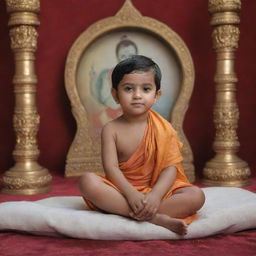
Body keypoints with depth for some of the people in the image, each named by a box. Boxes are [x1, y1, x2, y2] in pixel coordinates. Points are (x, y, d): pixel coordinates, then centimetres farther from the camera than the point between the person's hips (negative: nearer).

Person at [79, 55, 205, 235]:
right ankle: (156, 218, -33)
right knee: (87, 181, -30)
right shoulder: (111, 129, -1)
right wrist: (131, 194, -28)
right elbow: (111, 167, -11)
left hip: (157, 192, 1)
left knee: (196, 196, -23)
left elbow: (171, 168, -8)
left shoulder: (163, 129, 0)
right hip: (122, 191, 0)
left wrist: (155, 195, -27)